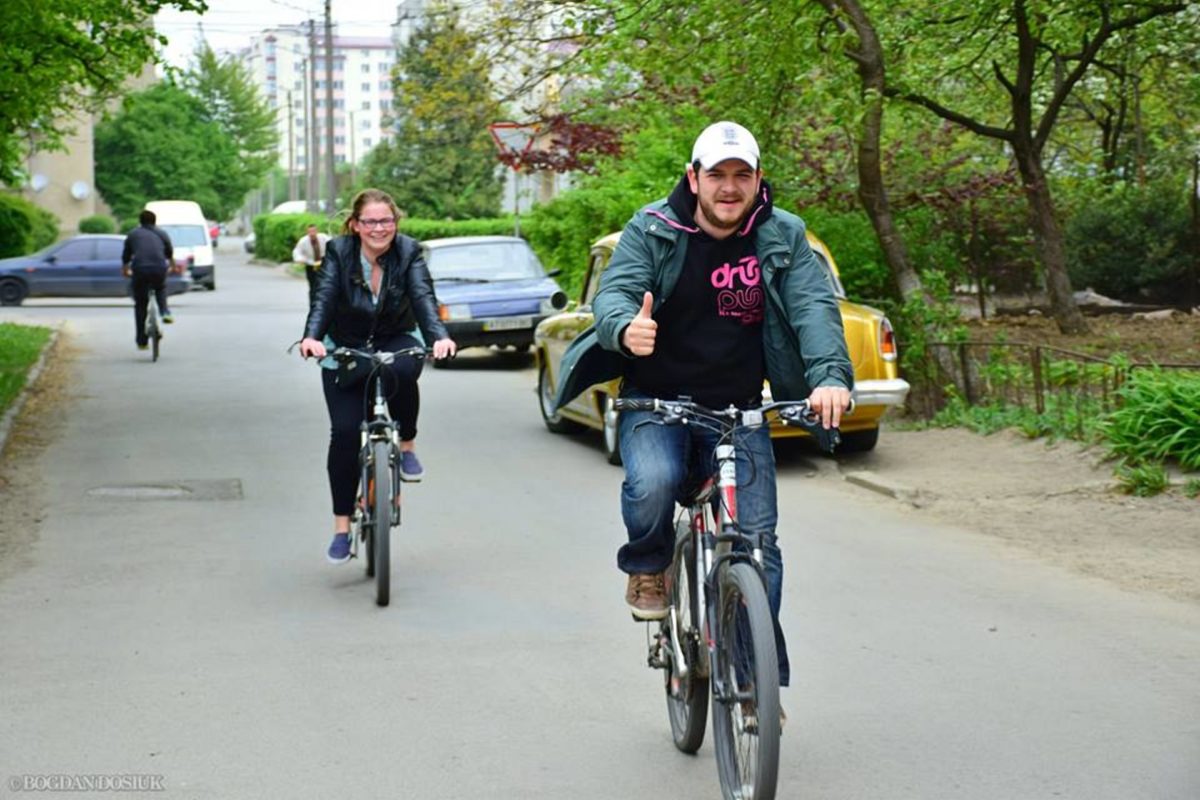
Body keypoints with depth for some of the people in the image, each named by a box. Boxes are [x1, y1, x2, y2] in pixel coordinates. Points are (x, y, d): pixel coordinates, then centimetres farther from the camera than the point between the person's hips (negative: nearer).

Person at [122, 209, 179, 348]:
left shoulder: (133, 234, 19)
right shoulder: (161, 233, 22)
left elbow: (126, 256, 26)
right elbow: (170, 253, 37)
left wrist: (125, 270, 46)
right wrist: (173, 266, 57)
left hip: (140, 270, -1)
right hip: (159, 269, 1)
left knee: (140, 304, 11)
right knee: (161, 288, 35)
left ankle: (142, 341, 12)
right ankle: (165, 312, 10)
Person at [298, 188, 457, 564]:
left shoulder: (408, 252, -13)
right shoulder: (338, 252, -13)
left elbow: (423, 297, -27)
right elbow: (323, 298, -26)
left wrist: (439, 336, -47)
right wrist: (312, 337, -46)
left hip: (394, 343, 0)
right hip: (345, 350, 0)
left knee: (402, 372, -36)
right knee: (344, 432, -11)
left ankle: (407, 447, -11)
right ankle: (342, 525, 0)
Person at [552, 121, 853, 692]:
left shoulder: (783, 237, -3)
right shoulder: (651, 231, -6)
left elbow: (814, 306, -15)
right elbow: (615, 290, -18)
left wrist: (830, 375, -35)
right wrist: (626, 329, -44)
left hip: (740, 411, 2)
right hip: (656, 402, -1)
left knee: (757, 541, -5)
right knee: (652, 482, -32)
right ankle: (646, 568, 2)